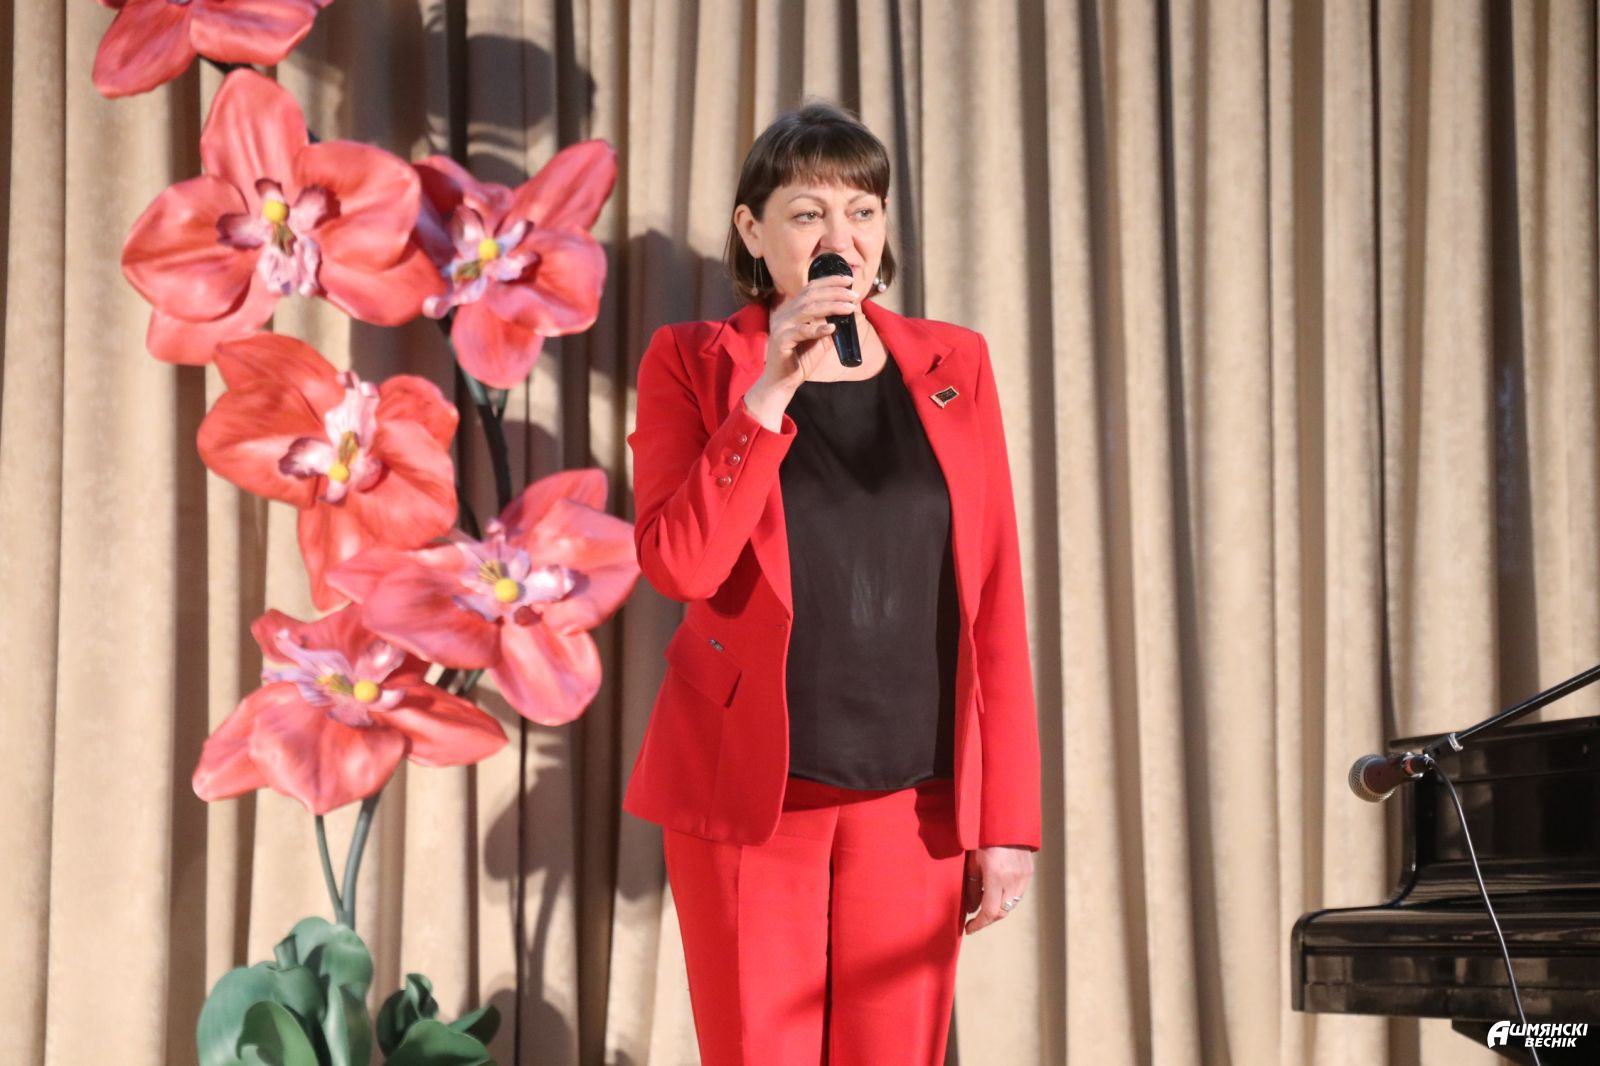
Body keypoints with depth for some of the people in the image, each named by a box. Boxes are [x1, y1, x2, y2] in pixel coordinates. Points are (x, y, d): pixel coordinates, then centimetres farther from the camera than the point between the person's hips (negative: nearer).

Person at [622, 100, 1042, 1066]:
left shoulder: (951, 366, 6)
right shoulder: (692, 361, 1)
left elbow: (995, 604, 3)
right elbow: (678, 565, -12)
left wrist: (1007, 816, 0)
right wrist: (770, 389, -18)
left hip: (911, 795, 2)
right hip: (747, 787, -1)